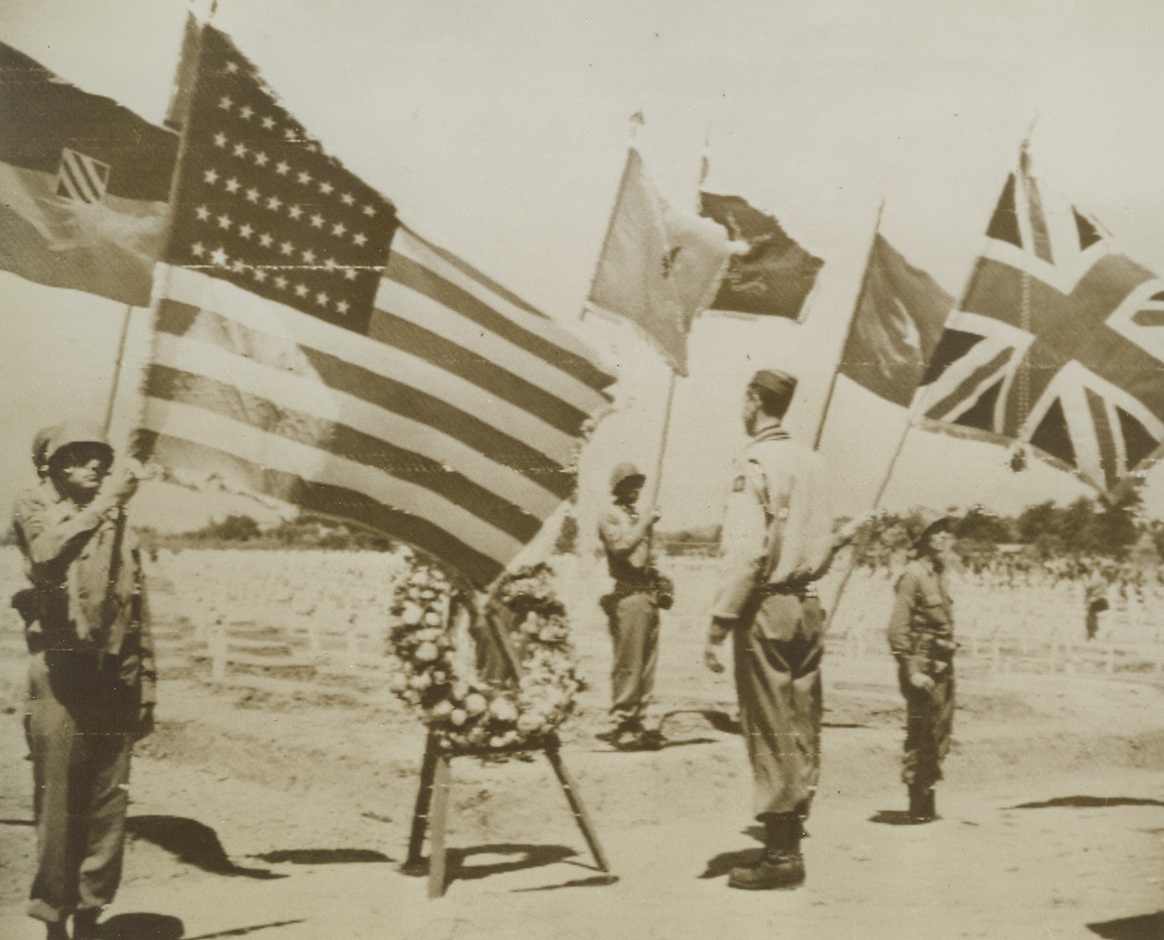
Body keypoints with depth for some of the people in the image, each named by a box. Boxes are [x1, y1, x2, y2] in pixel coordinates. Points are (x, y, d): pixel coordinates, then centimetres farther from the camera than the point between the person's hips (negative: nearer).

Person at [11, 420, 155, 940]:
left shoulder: (120, 527, 17)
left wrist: (146, 686, 14)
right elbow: (48, 554, -20)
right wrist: (108, 498, -20)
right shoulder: (34, 507, 4)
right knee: (56, 804, -3)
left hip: (113, 681, 4)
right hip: (60, 672, -4)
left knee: (109, 804, 5)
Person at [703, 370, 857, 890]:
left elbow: (745, 553, -19)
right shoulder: (811, 461, 10)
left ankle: (778, 854, 2)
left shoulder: (754, 463, -12)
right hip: (807, 604, 7)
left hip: (765, 608, -7)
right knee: (802, 732, 11)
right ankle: (791, 844, 19)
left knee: (770, 735, -2)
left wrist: (719, 624, -18)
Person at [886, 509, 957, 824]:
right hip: (923, 668, -9)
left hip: (941, 668, 9)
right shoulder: (913, 576, -12)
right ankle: (918, 806, 2)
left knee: (938, 739, 13)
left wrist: (945, 668, 17)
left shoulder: (937, 575, 16)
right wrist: (912, 670, -21)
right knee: (921, 737, -5)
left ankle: (927, 806, 22)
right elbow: (897, 629, -17)